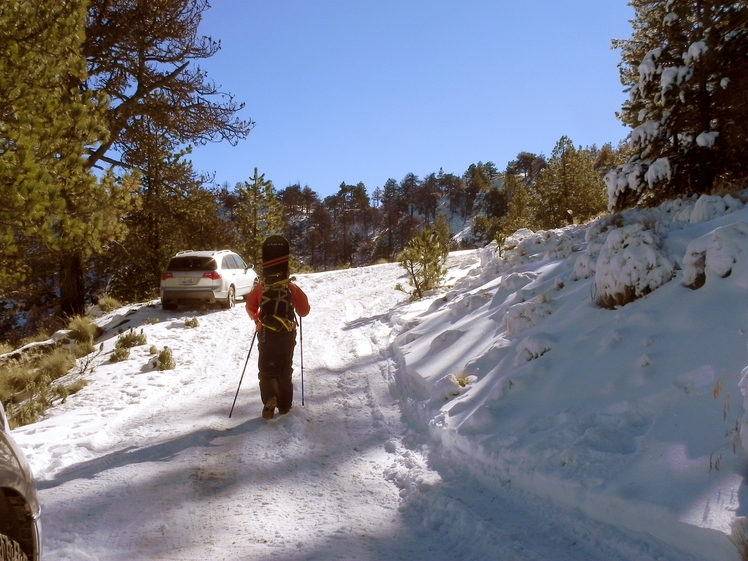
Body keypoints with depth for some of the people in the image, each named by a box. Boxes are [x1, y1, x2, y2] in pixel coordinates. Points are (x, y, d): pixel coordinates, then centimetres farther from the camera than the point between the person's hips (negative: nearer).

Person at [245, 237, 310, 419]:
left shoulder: (260, 288, -10)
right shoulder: (292, 289, -10)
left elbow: (250, 308, 2)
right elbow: (304, 310, -2)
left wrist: (257, 320, 22)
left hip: (265, 335, -1)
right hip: (287, 335, 1)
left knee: (266, 370, 10)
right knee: (285, 370, 15)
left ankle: (269, 398, -14)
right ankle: (284, 405, 19)